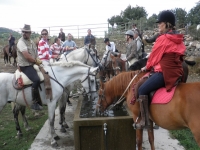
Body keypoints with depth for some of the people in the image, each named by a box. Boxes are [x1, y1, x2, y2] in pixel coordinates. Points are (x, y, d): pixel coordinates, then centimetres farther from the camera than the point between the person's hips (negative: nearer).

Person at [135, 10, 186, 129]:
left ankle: (145, 121, -10)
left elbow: (154, 56, -4)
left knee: (142, 90, -9)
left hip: (165, 73, -10)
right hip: (177, 72, 10)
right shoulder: (179, 40, 12)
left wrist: (147, 67, 13)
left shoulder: (163, 39, -12)